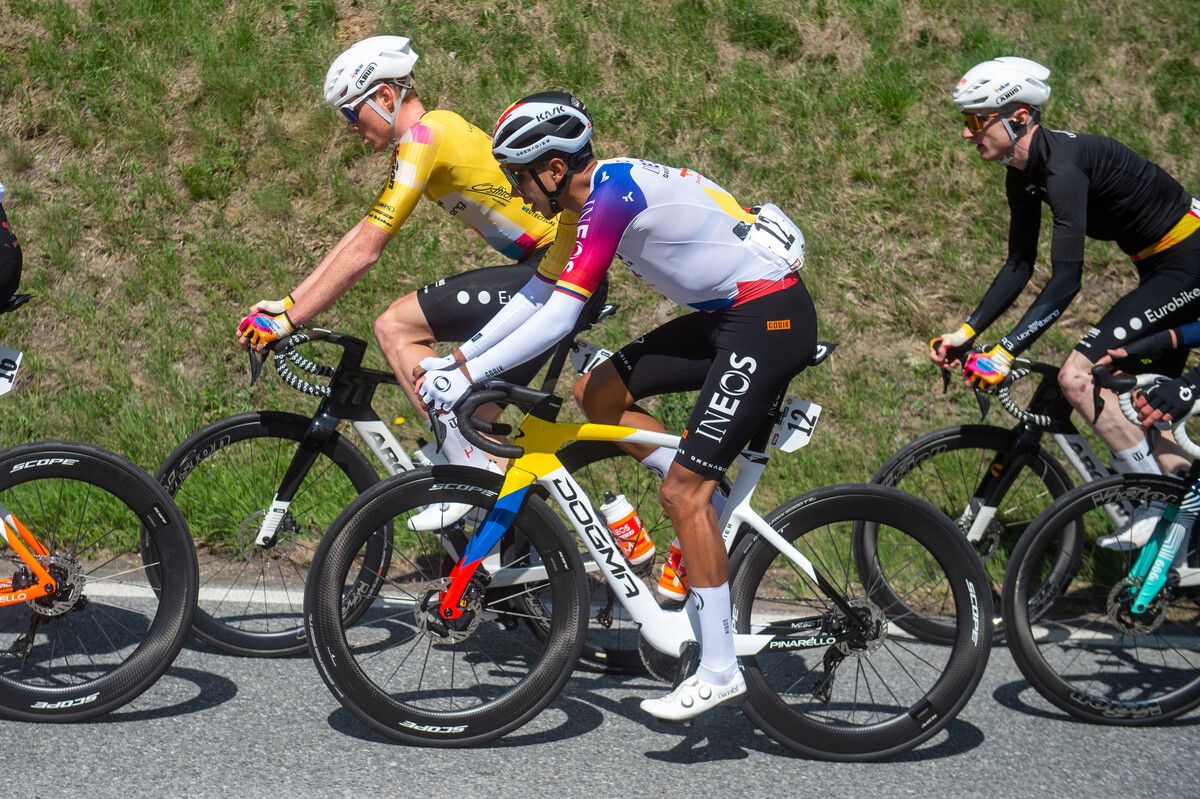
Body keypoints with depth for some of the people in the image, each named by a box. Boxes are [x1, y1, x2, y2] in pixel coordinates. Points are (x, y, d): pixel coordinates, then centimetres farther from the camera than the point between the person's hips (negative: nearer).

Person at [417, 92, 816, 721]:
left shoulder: (611, 197, -19)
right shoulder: (597, 192, 10)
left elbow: (557, 317, -23)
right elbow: (540, 292, 18)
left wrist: (467, 378, -19)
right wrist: (460, 358, 15)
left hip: (770, 318, -10)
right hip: (731, 313, 10)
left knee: (682, 494, -12)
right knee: (597, 393, 8)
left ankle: (719, 671, -7)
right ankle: (717, 507, 14)